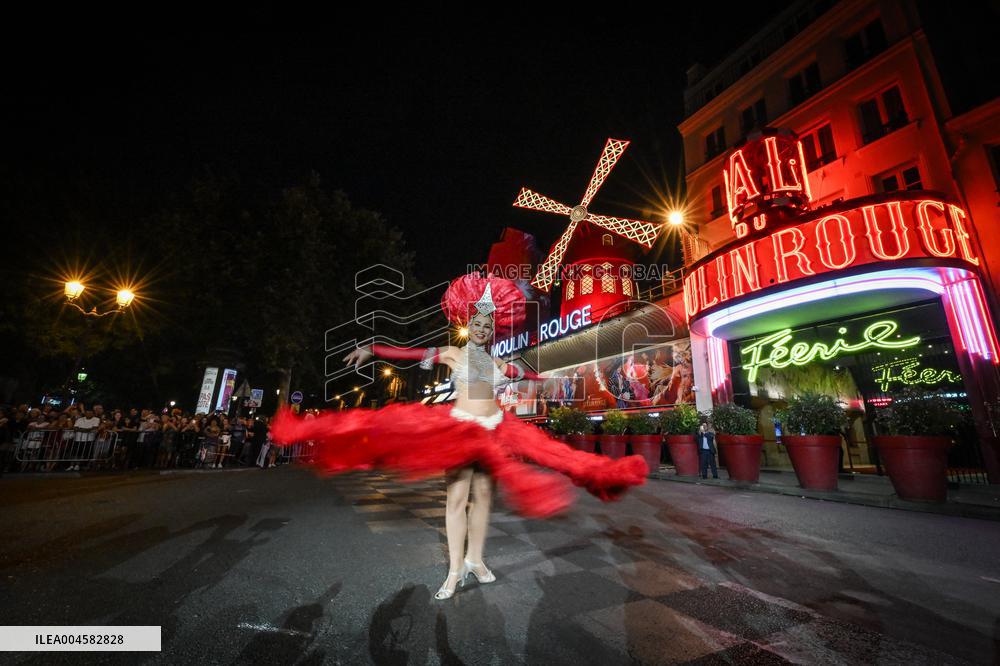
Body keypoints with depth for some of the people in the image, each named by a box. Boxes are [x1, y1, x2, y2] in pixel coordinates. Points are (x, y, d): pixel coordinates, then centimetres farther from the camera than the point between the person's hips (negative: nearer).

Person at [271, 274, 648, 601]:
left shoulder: (499, 364, 14)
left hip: (495, 430, 4)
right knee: (457, 496, -4)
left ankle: (475, 560, 24)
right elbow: (413, 353, -9)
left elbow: (528, 375, 28)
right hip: (459, 428, -4)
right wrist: (372, 349, -18)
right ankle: (455, 570, 8)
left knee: (483, 495, 8)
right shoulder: (452, 354, 1)